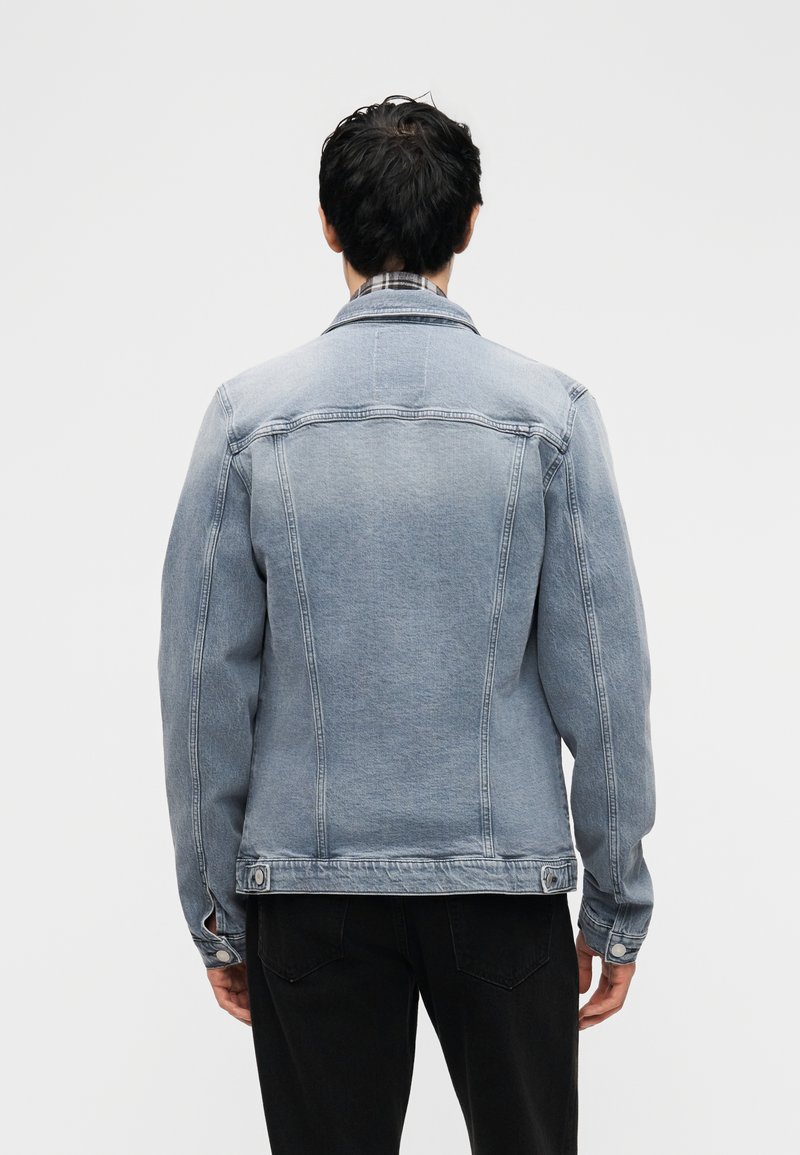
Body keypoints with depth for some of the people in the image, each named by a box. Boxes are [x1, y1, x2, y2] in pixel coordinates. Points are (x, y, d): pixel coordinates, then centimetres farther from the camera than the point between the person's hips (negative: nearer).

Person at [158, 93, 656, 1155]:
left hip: (309, 883, 1)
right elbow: (603, 677, -5)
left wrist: (214, 909, 7)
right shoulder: (551, 412, -6)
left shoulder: (249, 413, -4)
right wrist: (619, 904, 5)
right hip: (507, 875, 0)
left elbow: (205, 685, -3)